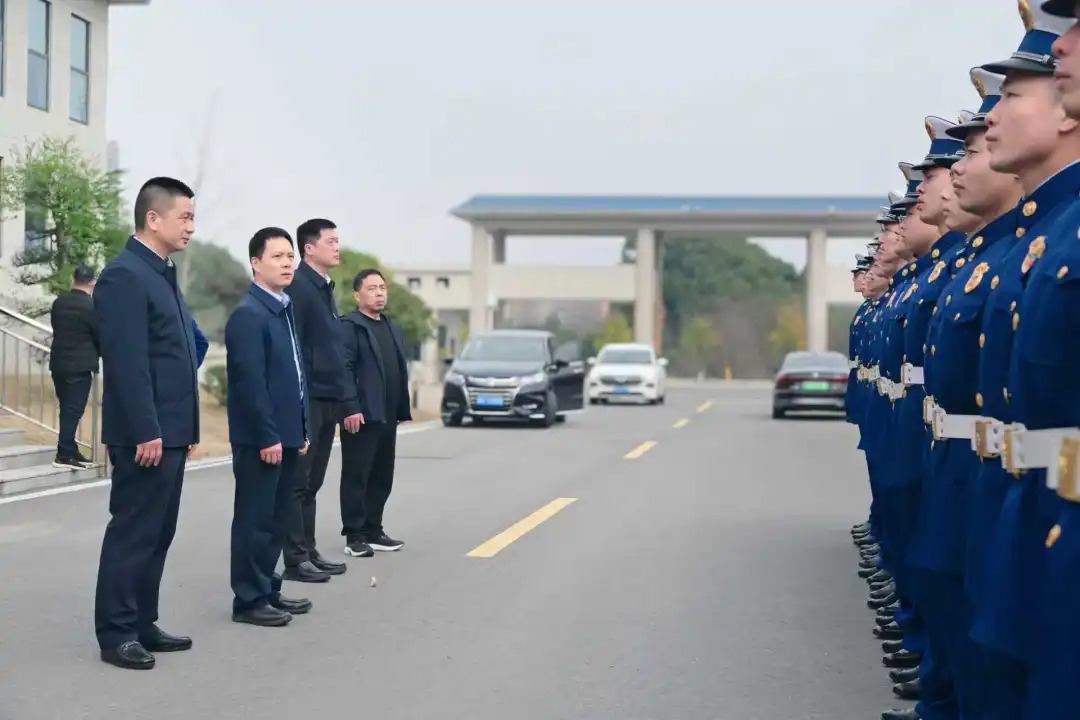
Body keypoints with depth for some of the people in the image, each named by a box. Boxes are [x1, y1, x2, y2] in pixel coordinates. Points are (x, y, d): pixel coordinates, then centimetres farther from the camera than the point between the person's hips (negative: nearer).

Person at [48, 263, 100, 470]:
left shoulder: (58, 302, 6)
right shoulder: (91, 306, -13)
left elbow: (57, 329, 14)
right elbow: (101, 336, -5)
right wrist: (98, 353, 15)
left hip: (58, 363, 7)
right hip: (80, 366, -6)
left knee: (66, 410, 13)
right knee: (73, 410, -4)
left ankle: (69, 450, 18)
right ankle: (64, 454, -5)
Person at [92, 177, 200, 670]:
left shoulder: (162, 274, 16)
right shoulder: (124, 275, -14)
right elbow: (127, 363, -20)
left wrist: (186, 427, 17)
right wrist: (146, 432, -22)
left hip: (169, 432, 9)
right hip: (145, 435, -9)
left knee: (157, 533, 13)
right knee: (132, 532, -3)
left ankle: (142, 624, 21)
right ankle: (115, 634, 5)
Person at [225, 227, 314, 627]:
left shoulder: (286, 311, 14)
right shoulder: (249, 314, -14)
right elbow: (250, 381, -20)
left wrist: (300, 430, 15)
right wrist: (267, 436, -21)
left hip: (285, 434, 9)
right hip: (260, 437, -9)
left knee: (277, 517, 15)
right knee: (254, 518, -2)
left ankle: (268, 590, 24)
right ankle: (249, 599, 5)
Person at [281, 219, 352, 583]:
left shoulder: (325, 288, 17)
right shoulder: (298, 287, -11)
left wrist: (341, 396, 16)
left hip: (328, 399, 9)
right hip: (308, 399, -9)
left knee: (312, 482, 13)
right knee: (298, 482, -3)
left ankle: (309, 551, 20)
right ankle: (296, 559, 1)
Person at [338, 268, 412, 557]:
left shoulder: (392, 327, 19)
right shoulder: (350, 326, -6)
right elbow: (344, 369, -15)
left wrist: (402, 410, 13)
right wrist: (350, 408, -22)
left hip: (387, 416, 8)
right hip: (361, 415, -8)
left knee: (382, 477, 11)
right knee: (356, 477, -2)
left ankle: (373, 531, 20)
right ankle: (354, 536, 2)